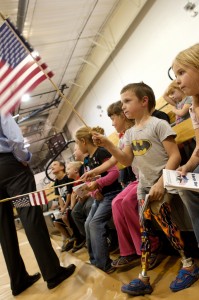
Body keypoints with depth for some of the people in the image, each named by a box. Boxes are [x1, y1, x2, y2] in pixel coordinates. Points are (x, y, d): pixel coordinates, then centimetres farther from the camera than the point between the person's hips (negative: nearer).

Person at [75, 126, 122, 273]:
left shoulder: (101, 152, -15)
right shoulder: (87, 160, 12)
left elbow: (115, 172, -23)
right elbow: (89, 180, 12)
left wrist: (97, 183, -31)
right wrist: (93, 191, -9)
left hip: (111, 193, -9)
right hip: (99, 196, 9)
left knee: (95, 223, -18)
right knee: (88, 224, 5)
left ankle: (103, 264, -8)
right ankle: (95, 259, 19)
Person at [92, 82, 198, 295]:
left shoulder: (158, 124, -8)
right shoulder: (130, 133, 12)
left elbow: (175, 156, -13)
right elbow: (126, 160, 4)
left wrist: (161, 182, -21)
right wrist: (107, 145, -8)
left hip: (162, 183, -6)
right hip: (143, 186, 6)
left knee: (164, 221, -11)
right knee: (144, 229, 6)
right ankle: (144, 278, 15)